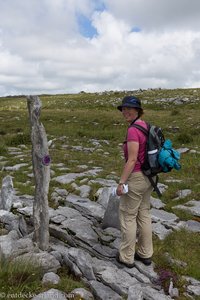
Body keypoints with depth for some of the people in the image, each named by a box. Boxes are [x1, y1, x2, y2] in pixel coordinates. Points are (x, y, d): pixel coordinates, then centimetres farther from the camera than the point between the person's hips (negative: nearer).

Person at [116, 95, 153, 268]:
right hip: (148, 176, 9)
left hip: (136, 177, -9)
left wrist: (121, 182, -18)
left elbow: (132, 160, -23)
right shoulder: (145, 125, 7)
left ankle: (127, 257, 22)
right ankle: (145, 254, 31)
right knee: (144, 214, 18)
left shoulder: (133, 130, -21)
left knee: (127, 216, 7)